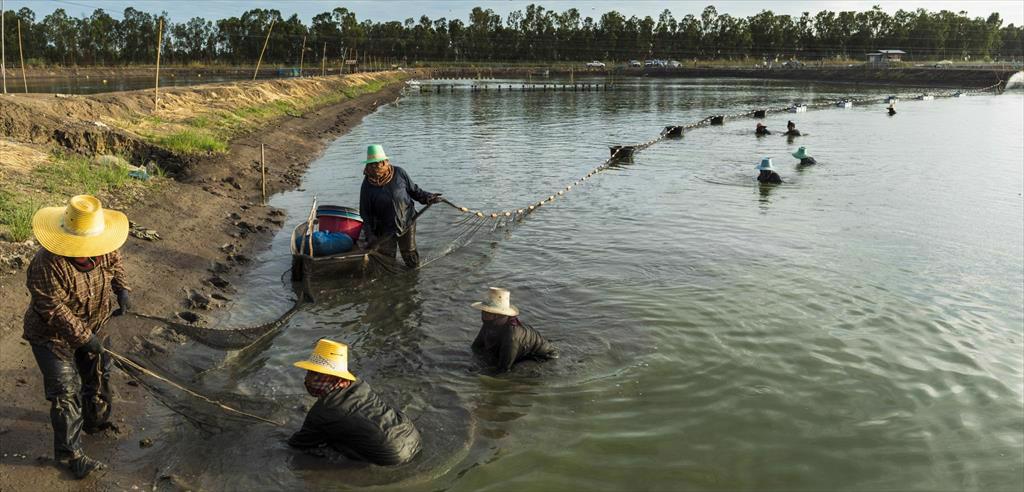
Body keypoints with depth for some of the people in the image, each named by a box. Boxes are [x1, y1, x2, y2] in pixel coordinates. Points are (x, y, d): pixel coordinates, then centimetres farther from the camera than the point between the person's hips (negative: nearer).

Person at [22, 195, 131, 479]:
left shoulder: (101, 250, -17)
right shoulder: (47, 266, -36)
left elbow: (114, 262, 7)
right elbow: (54, 310, -31)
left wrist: (122, 289, -10)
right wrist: (84, 337, -29)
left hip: (90, 327, 7)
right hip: (52, 336, -7)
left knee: (98, 373, 22)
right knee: (66, 393, -4)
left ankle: (96, 422, 47)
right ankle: (71, 454, 11)